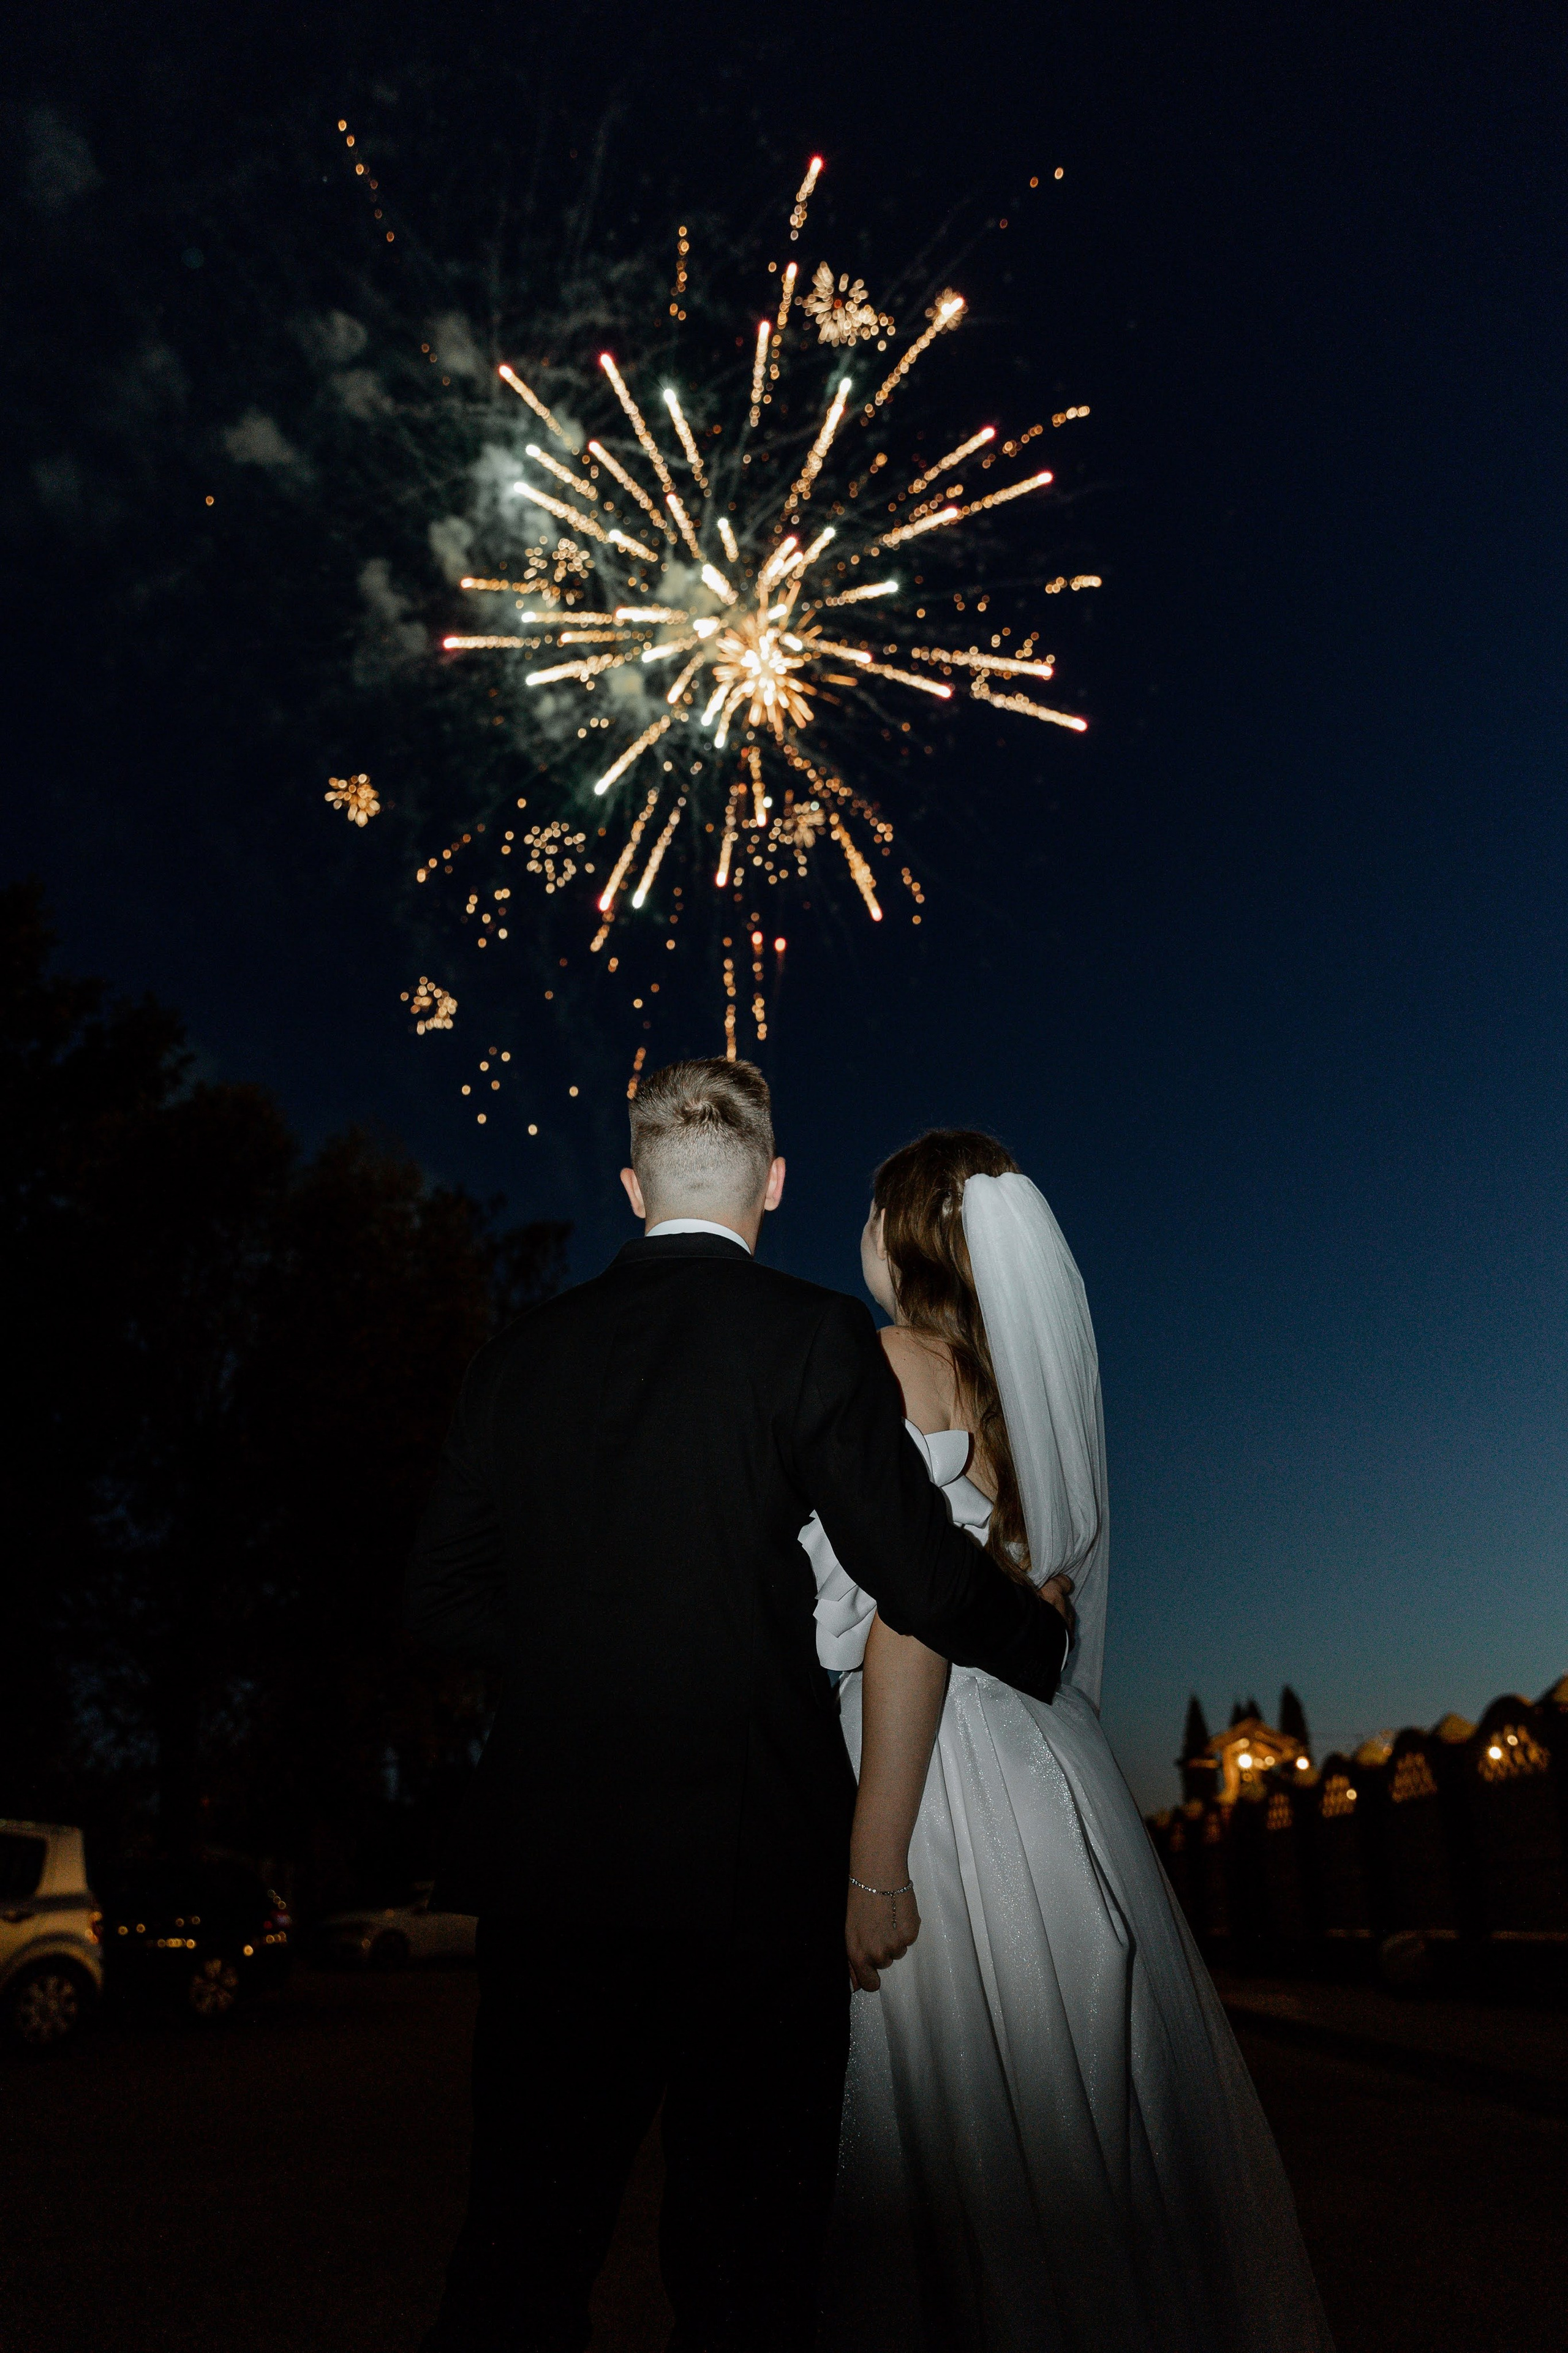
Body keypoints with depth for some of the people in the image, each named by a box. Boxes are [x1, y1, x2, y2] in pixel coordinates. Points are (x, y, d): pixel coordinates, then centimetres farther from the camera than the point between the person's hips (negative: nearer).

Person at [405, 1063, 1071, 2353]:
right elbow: (924, 1577, -9)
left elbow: (445, 1594, 7)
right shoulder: (813, 1334, -9)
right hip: (751, 1859, -4)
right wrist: (1045, 1639, 10)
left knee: (523, 2246, 18)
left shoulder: (520, 1353, 3)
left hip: (547, 1858, 4)